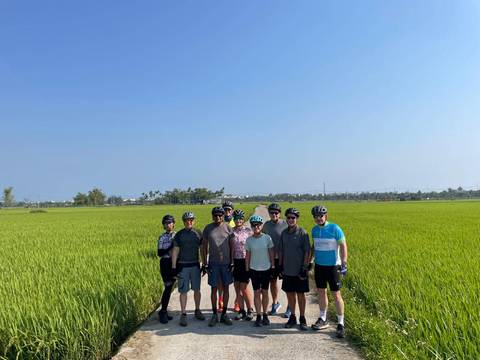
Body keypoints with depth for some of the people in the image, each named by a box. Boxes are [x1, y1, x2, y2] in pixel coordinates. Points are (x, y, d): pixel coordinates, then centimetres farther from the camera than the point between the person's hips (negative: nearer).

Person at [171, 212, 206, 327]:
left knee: (197, 289, 10)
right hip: (183, 265, -2)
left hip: (195, 265, 2)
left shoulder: (198, 233, 4)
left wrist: (204, 264, 7)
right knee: (183, 291, 1)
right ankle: (183, 314, 11)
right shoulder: (179, 235, 0)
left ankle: (197, 310, 26)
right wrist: (174, 267, -3)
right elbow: (175, 251, 1)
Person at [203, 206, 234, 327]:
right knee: (214, 289, 6)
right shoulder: (208, 228, -1)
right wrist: (205, 263, 0)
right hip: (213, 263, 0)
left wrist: (232, 262, -1)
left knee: (225, 288, 8)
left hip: (226, 263, 1)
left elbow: (232, 246, 4)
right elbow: (205, 247, 4)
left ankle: (224, 314, 20)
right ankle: (214, 314, 18)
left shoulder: (228, 228, 0)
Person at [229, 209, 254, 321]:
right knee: (237, 287, 8)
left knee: (244, 287, -5)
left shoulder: (248, 231, -4)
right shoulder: (232, 231, 5)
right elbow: (231, 248, 8)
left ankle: (250, 310, 13)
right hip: (235, 261, 4)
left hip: (245, 260, -4)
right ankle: (241, 310, 22)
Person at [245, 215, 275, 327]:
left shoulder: (267, 238, -6)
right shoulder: (249, 240, -3)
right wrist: (247, 269, 4)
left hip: (266, 269, 0)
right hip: (254, 270, 0)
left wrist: (273, 267, 1)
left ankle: (265, 315, 22)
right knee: (257, 293, 3)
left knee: (265, 292, 9)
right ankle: (258, 316, 12)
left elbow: (271, 253, 1)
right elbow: (247, 255, 4)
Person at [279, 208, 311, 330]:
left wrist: (305, 268, -13)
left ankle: (302, 318, 20)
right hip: (287, 270, 4)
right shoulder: (284, 233, 5)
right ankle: (292, 317, 27)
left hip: (299, 270, -4)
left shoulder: (302, 232, -9)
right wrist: (281, 266, 10)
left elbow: (307, 252, -9)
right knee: (290, 294, 12)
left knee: (300, 295, 6)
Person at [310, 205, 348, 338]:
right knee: (321, 292, 13)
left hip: (333, 266, -5)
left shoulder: (334, 228, -12)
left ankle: (341, 324, 10)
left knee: (336, 294, -1)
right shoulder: (314, 229, 4)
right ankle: (323, 319, 28)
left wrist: (344, 263, -17)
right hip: (319, 266, 5)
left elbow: (343, 246, -10)